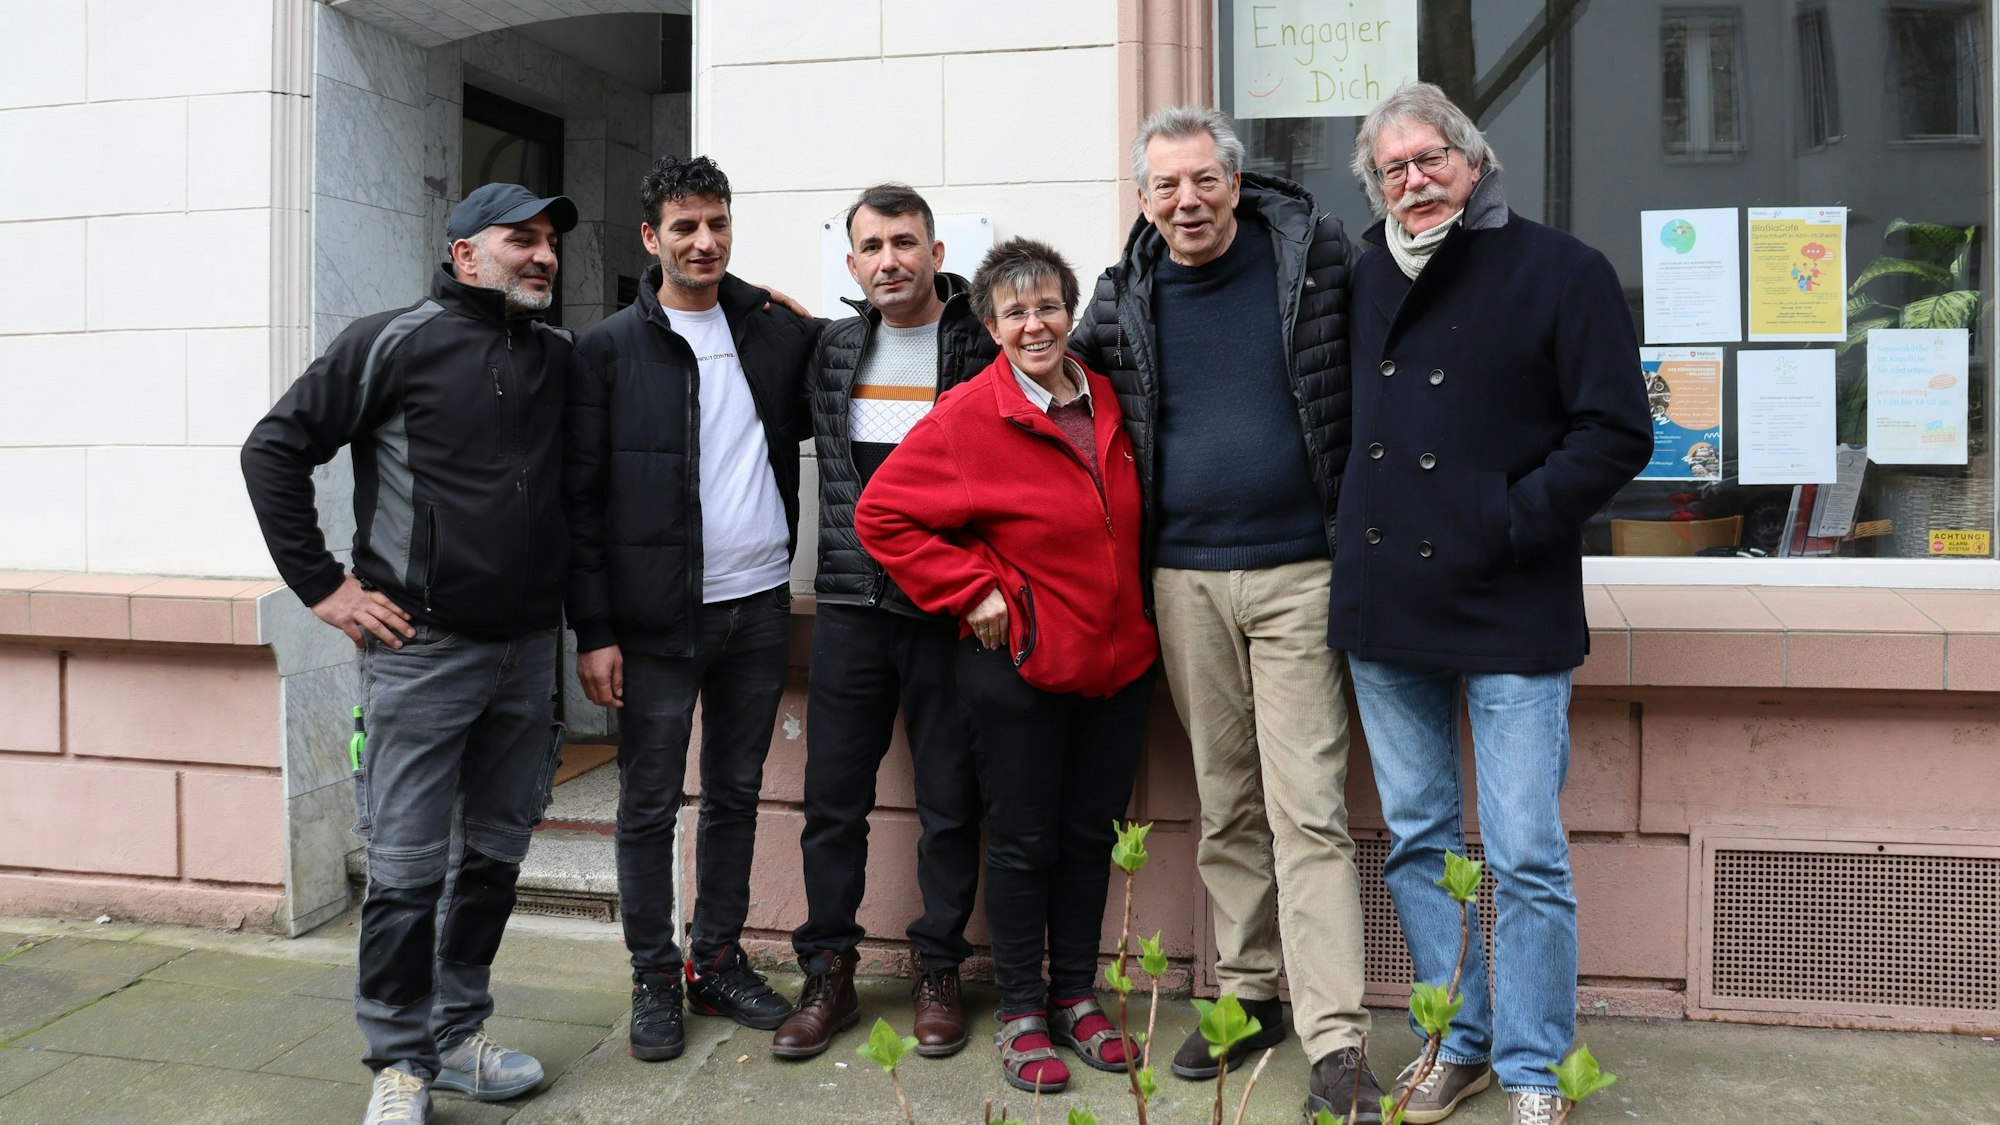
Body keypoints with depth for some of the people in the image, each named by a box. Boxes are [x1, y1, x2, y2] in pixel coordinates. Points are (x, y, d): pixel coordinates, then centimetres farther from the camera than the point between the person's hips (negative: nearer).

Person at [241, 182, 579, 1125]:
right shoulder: (396, 343, -5)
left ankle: (458, 1035, 29)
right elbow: (274, 449, -4)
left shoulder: (563, 357, 9)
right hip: (422, 649, -5)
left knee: (495, 853, 13)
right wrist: (322, 586, -6)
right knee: (407, 867, 0)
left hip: (528, 653, 5)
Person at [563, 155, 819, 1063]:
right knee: (650, 805, 6)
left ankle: (718, 962, 29)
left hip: (759, 605, 3)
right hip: (657, 616, -3)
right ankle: (654, 980, 22)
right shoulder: (609, 350, -2)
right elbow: (582, 499, -3)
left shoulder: (779, 333, 7)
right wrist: (593, 630, -8)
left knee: (736, 793, 13)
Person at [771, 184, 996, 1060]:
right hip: (850, 603, 3)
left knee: (950, 802, 7)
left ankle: (938, 972, 23)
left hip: (950, 610, -3)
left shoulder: (987, 346, -3)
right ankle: (828, 976, 22)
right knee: (833, 798, 8)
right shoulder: (829, 350, 10)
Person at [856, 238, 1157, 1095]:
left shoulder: (1108, 403, 6)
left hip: (1118, 662, 5)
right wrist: (974, 590, -13)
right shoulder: (968, 416, -11)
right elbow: (882, 515, -10)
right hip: (1018, 668, -5)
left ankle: (1075, 997, 30)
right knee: (1023, 842, 6)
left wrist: (1133, 612, 10)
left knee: (1091, 833, 14)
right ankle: (1022, 1013, 22)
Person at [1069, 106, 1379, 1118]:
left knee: (1307, 809, -4)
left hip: (1297, 573, -3)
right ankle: (1248, 995, 27)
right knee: (1225, 805, 13)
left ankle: (1334, 1042, 3)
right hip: (1185, 579, 3)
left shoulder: (1314, 254, 1)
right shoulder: (1124, 299, 7)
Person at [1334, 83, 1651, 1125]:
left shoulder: (1563, 272, -3)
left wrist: (1506, 521, -14)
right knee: (1417, 843, 13)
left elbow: (1616, 434, -8)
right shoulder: (1369, 282, 12)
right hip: (1384, 610, 5)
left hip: (1510, 617, -5)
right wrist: (1358, 531, 9)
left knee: (1526, 861, 0)